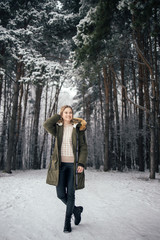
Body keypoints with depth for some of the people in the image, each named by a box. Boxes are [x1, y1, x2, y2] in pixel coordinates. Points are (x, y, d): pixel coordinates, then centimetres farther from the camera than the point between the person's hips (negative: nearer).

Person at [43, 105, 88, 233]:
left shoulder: (78, 128, 2)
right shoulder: (58, 128, 7)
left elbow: (83, 147, -1)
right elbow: (46, 124, -14)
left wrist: (82, 164, -11)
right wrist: (59, 116, -1)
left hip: (73, 164, -2)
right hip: (60, 164, 2)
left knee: (71, 194, 3)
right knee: (60, 194, 2)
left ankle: (67, 222, 20)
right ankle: (76, 209, 31)